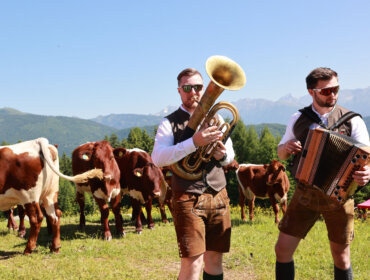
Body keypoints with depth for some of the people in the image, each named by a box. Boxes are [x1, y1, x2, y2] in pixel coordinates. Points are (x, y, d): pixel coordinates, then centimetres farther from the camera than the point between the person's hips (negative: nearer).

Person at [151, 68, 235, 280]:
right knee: (192, 263, -10)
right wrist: (194, 142, -27)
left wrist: (223, 154, -7)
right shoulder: (170, 123, 0)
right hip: (188, 198, -4)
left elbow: (231, 156, 18)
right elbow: (158, 158, -17)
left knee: (214, 258, 10)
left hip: (218, 195, 5)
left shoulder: (215, 118, 14)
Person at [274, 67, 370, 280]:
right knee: (283, 249, 0)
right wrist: (286, 148, -11)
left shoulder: (352, 121, -5)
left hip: (339, 196, -2)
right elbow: (281, 154, 14)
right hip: (305, 195, 2)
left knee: (341, 256, 10)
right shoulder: (298, 120, 3)